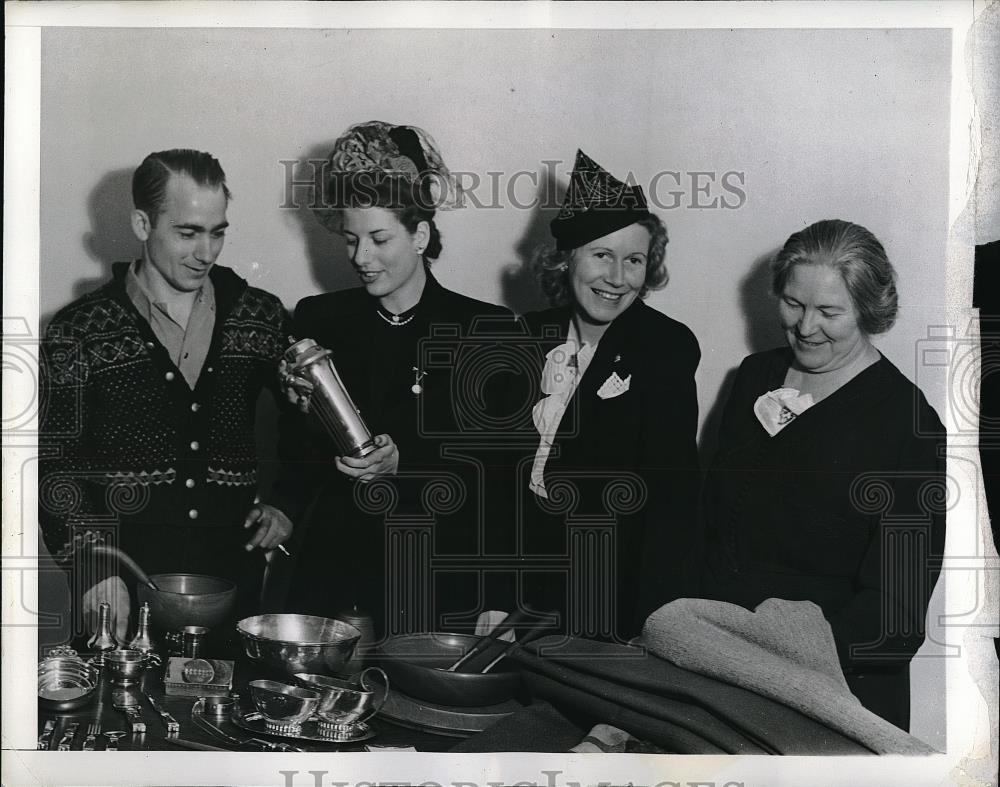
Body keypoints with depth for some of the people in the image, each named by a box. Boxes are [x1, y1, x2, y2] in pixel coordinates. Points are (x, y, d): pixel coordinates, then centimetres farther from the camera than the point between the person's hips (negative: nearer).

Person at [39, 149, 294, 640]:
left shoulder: (259, 317, 5)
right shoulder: (79, 333, -2)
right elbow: (55, 468, -4)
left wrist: (288, 505, 3)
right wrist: (93, 568, -16)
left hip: (235, 584, 2)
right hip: (124, 592, -2)